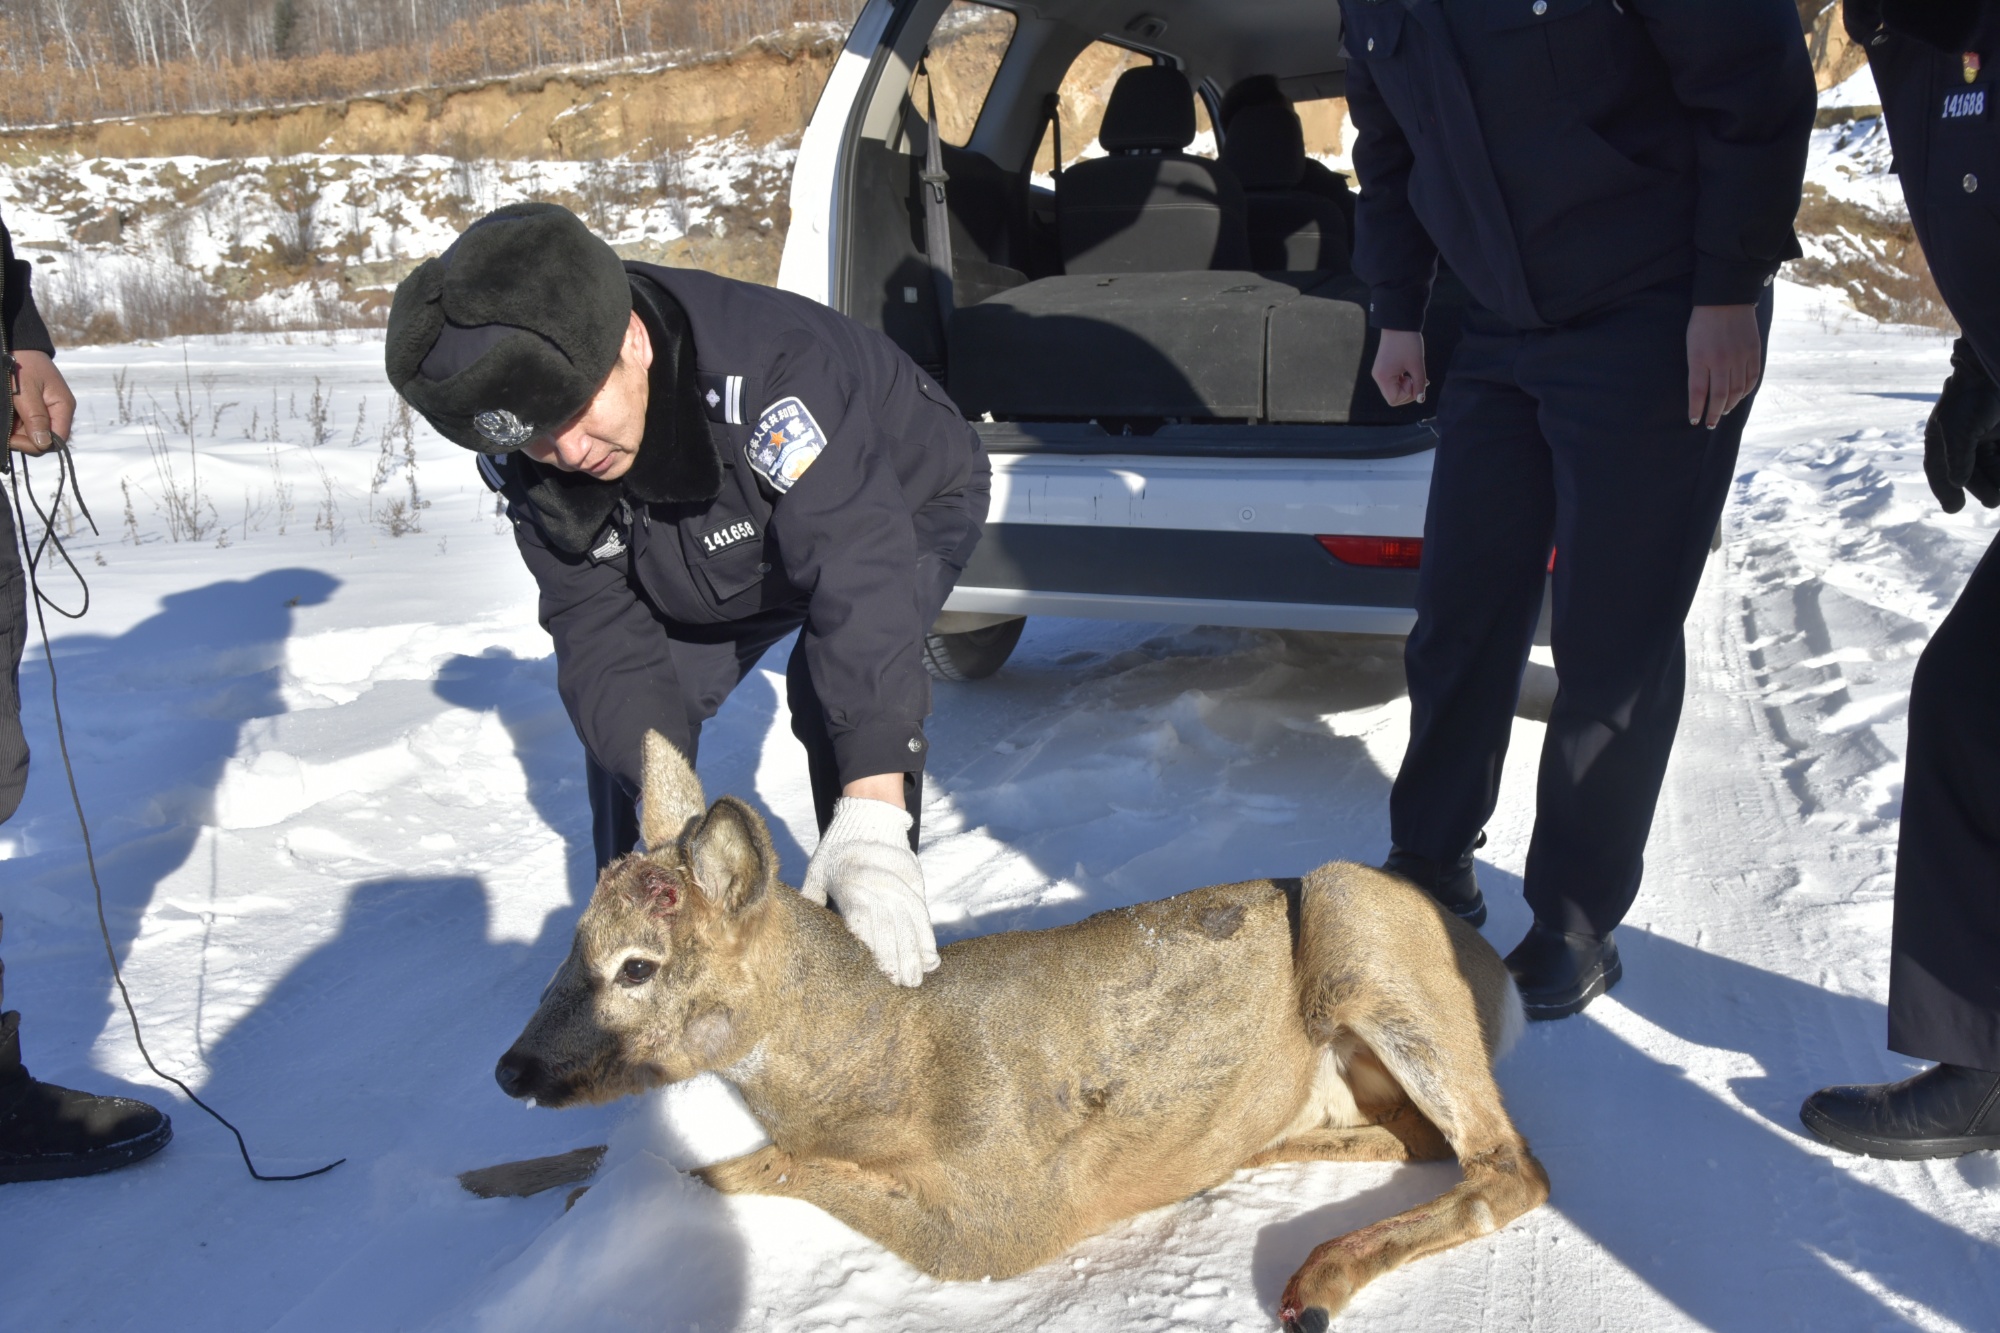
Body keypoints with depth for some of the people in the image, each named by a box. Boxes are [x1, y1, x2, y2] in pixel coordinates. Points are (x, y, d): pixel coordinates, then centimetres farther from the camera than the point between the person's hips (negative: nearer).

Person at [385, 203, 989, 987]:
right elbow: (600, 632, -22)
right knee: (619, 709, -2)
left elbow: (861, 576, -52)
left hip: (907, 504, -5)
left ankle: (873, 949, -12)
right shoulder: (527, 463, -24)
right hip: (733, 549, 6)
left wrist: (872, 819, -61)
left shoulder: (766, 367, -45)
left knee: (836, 689, -31)